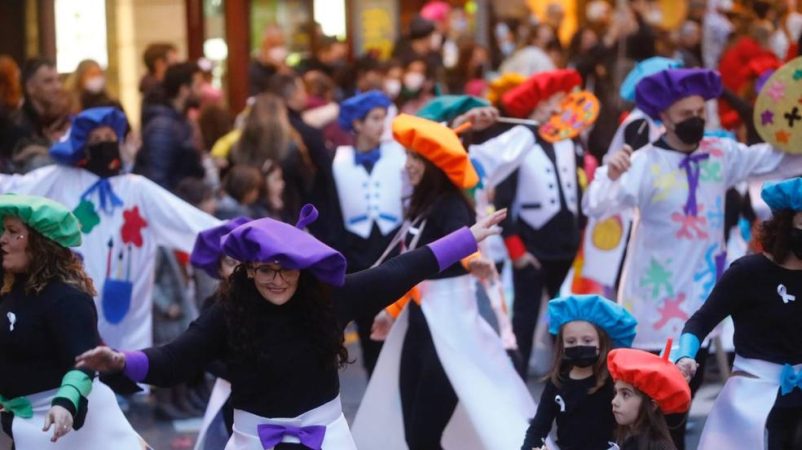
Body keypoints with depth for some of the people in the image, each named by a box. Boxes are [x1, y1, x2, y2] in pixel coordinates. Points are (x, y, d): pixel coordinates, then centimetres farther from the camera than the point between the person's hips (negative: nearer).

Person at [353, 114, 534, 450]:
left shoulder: (450, 206, -15)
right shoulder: (421, 206, 11)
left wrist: (472, 261, -58)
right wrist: (393, 310, 32)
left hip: (447, 322, -9)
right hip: (420, 321, 9)